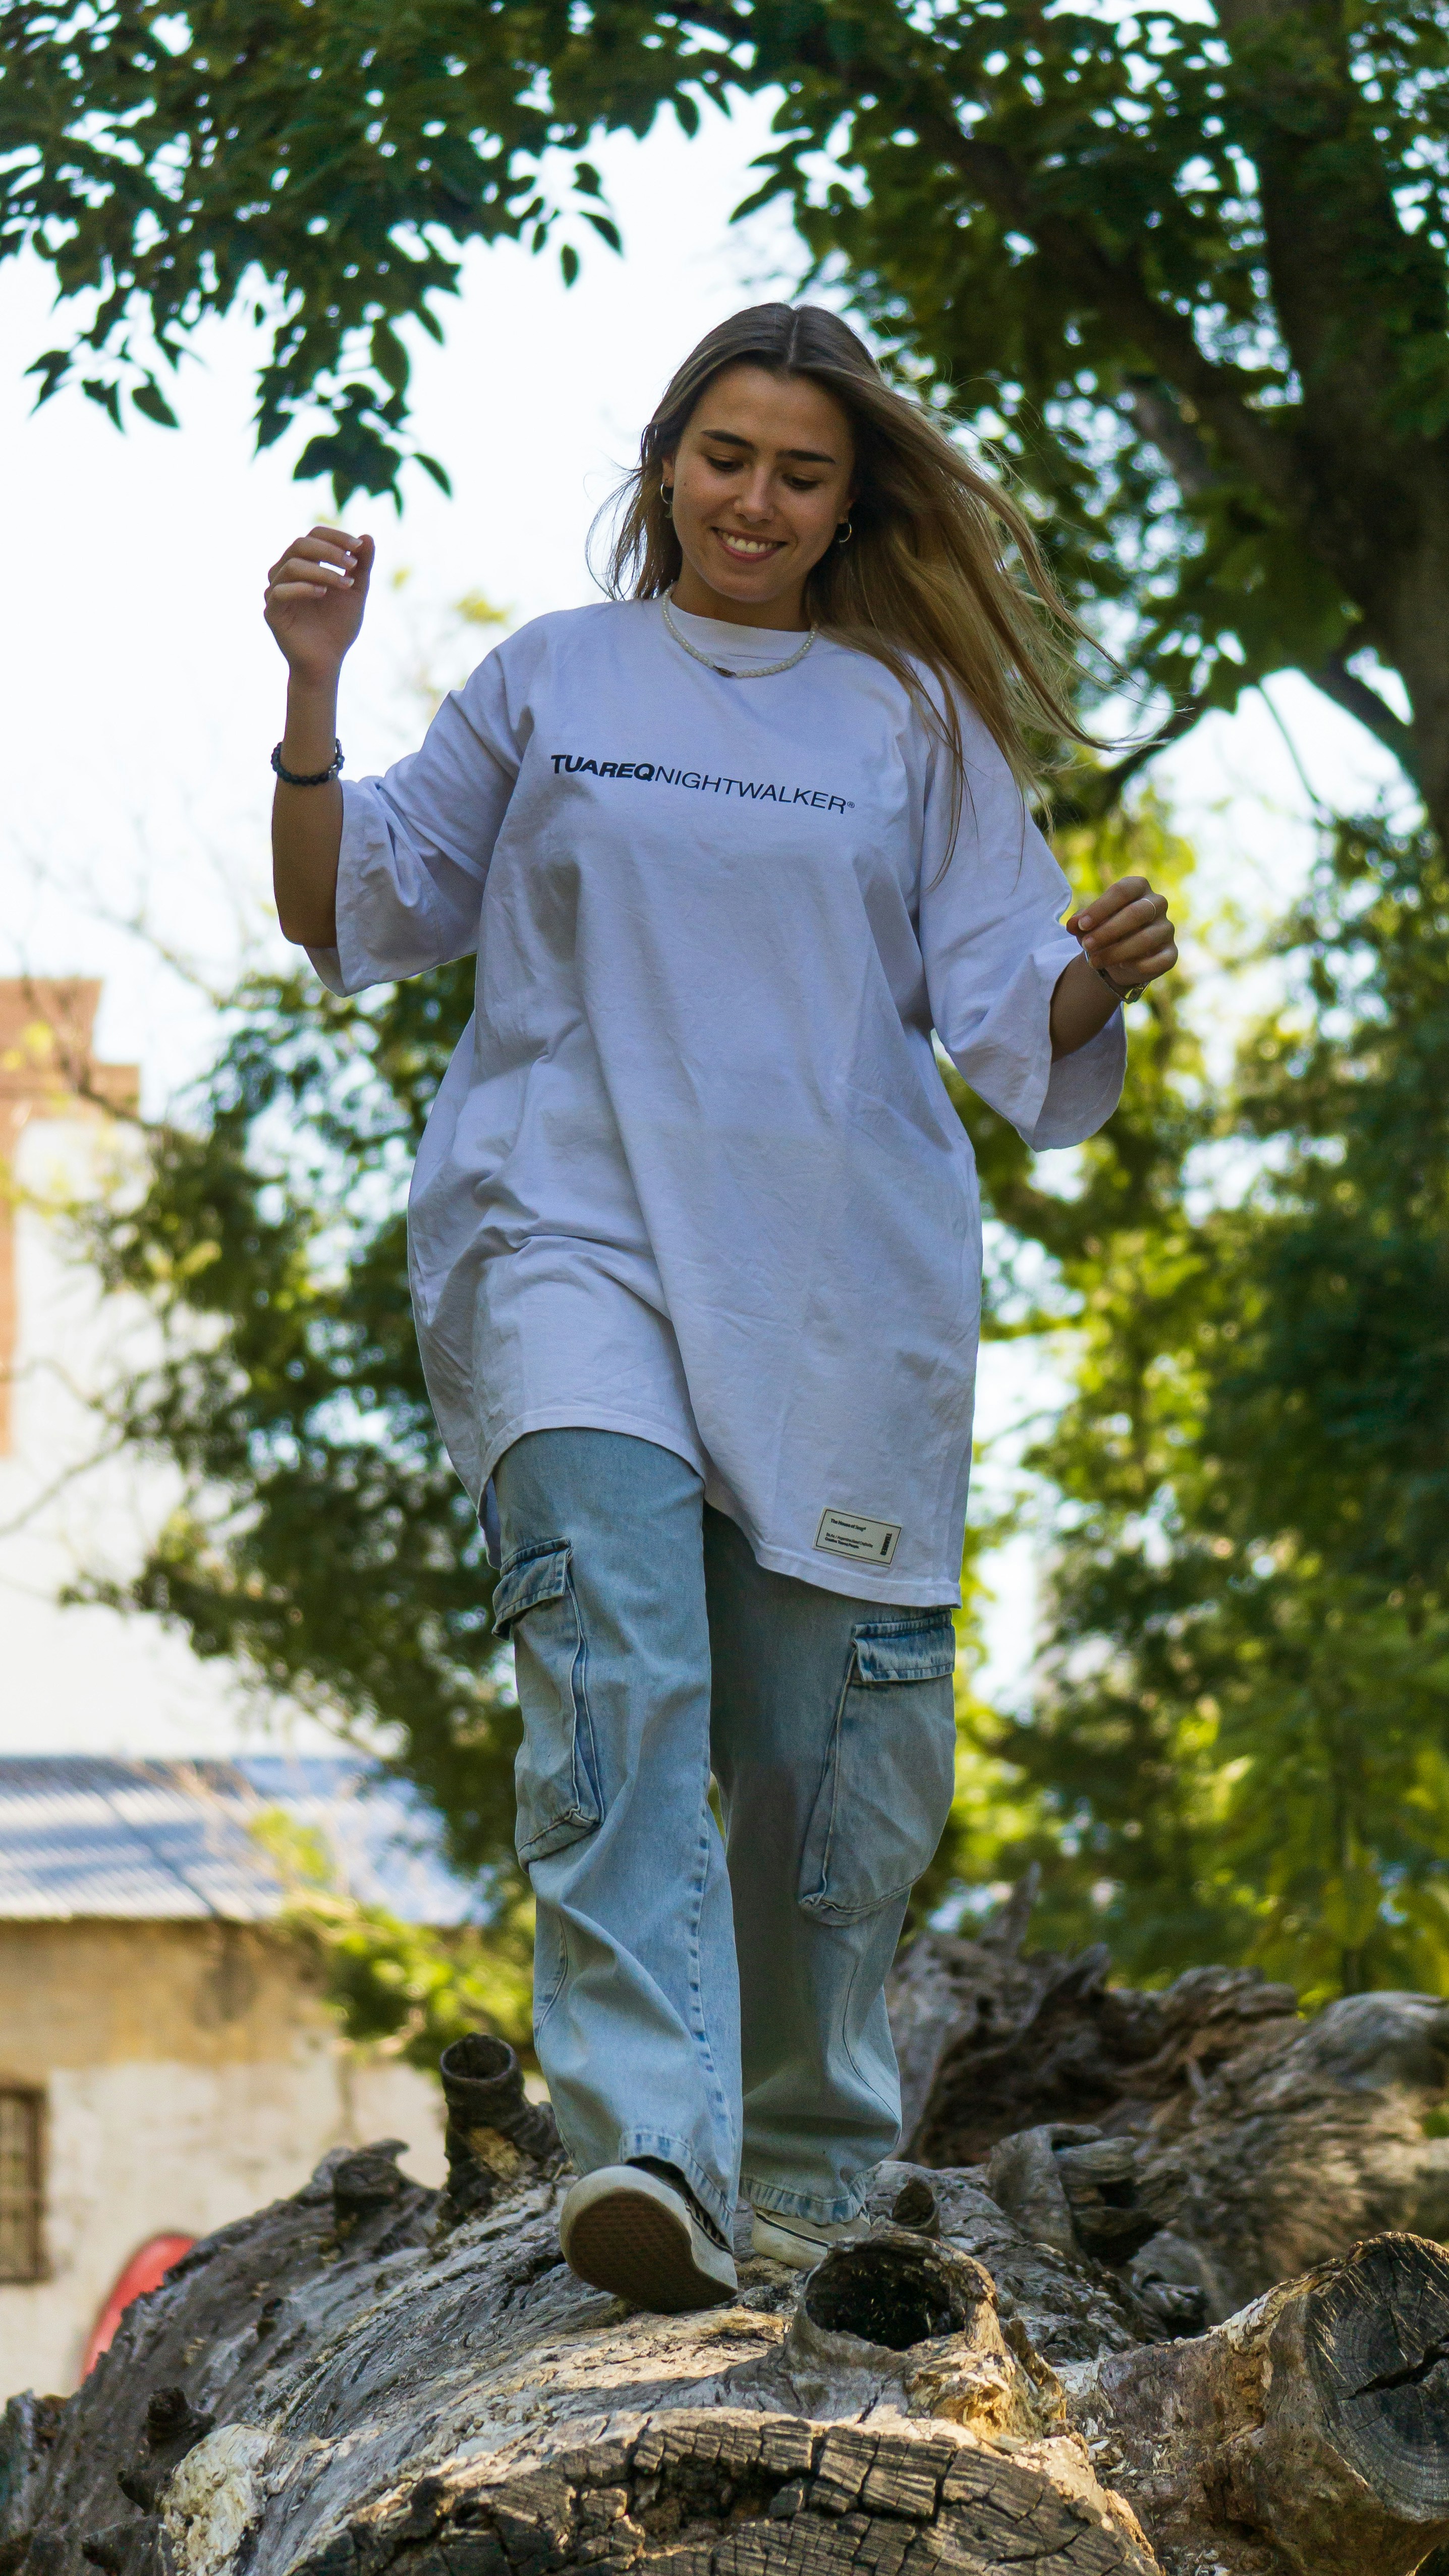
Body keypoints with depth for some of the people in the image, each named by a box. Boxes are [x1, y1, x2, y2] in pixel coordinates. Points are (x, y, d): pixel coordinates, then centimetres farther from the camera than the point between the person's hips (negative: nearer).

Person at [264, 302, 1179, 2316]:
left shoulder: (917, 718, 13)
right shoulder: (549, 684, 13)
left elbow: (1002, 1012, 9)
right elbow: (352, 919, 15)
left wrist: (1099, 979, -14)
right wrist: (314, 695, 2)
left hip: (845, 1277, 2)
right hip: (575, 1231, -1)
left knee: (834, 1734, 1)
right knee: (614, 1634, -24)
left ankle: (806, 2172, 21)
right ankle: (642, 2147, -34)